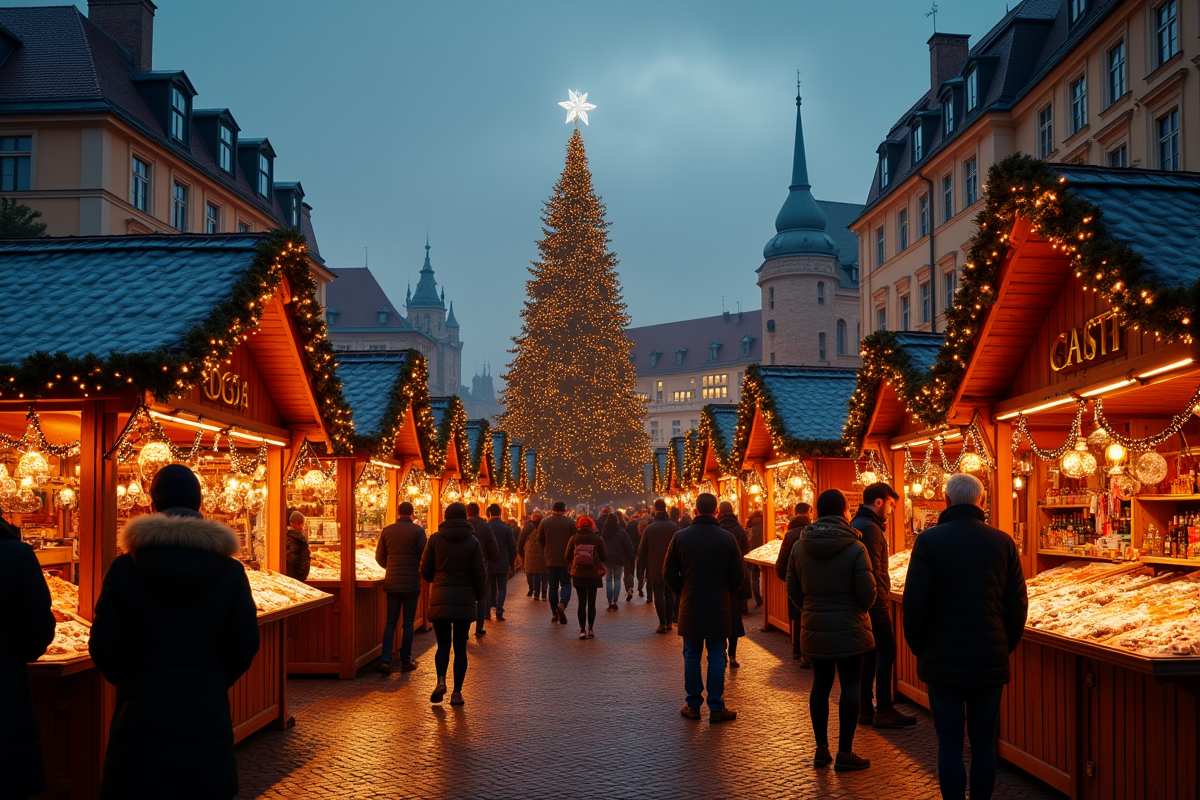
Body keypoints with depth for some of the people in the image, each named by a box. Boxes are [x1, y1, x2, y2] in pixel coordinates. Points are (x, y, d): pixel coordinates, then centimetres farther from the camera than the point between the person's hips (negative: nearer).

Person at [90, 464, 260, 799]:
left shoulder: (124, 568, -5)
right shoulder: (230, 571, -2)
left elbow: (102, 648, -4)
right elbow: (245, 645, -3)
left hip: (139, 720, -1)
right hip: (207, 718, 1)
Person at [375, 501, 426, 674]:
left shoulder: (387, 531, 1)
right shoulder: (417, 530, -8)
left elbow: (379, 556, 6)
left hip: (392, 583, 3)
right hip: (412, 583, -3)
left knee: (390, 621, 9)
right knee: (408, 623, 7)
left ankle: (385, 660, -2)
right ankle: (406, 661, 11)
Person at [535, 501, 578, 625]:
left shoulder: (545, 522, -1)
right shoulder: (570, 522, -6)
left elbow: (540, 540, 6)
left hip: (550, 560, 2)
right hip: (566, 559, -2)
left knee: (553, 586, 11)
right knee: (566, 584, 7)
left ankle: (555, 614, 11)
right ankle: (562, 604, -20)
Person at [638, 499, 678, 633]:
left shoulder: (649, 528, -7)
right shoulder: (674, 527, -4)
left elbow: (642, 551, -2)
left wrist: (644, 567, 10)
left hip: (655, 568, -2)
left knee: (658, 595, 1)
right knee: (670, 594, 11)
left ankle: (662, 623, -5)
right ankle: (669, 622, 13)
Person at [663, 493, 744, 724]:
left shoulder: (680, 537, -5)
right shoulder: (728, 538, -6)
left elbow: (669, 572, -1)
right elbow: (739, 574, -3)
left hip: (690, 607, 1)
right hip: (720, 607, -1)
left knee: (691, 655, 10)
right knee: (716, 656, 5)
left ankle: (693, 706, 15)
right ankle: (716, 708, 6)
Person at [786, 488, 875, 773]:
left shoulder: (800, 547, -1)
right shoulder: (855, 548, -14)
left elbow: (794, 591, 4)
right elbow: (867, 593, -14)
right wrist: (856, 608, 7)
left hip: (813, 629, 4)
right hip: (849, 629, -4)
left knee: (821, 685, 13)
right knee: (850, 687, 4)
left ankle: (821, 749, 20)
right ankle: (845, 753, 8)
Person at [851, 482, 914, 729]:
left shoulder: (857, 525, 15)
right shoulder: (870, 528, -17)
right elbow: (874, 570, -21)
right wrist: (883, 601, -16)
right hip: (875, 604, -10)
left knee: (869, 653, 12)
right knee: (887, 652, -5)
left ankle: (865, 708, 14)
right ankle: (884, 710, -3)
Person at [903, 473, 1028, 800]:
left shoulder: (929, 540, -7)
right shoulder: (1002, 542, 0)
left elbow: (914, 602, -9)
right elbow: (1018, 604, 2)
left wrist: (919, 648, 5)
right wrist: (1005, 647, 15)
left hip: (942, 660, -2)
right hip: (991, 661, 2)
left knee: (949, 743, 4)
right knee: (984, 742, 11)